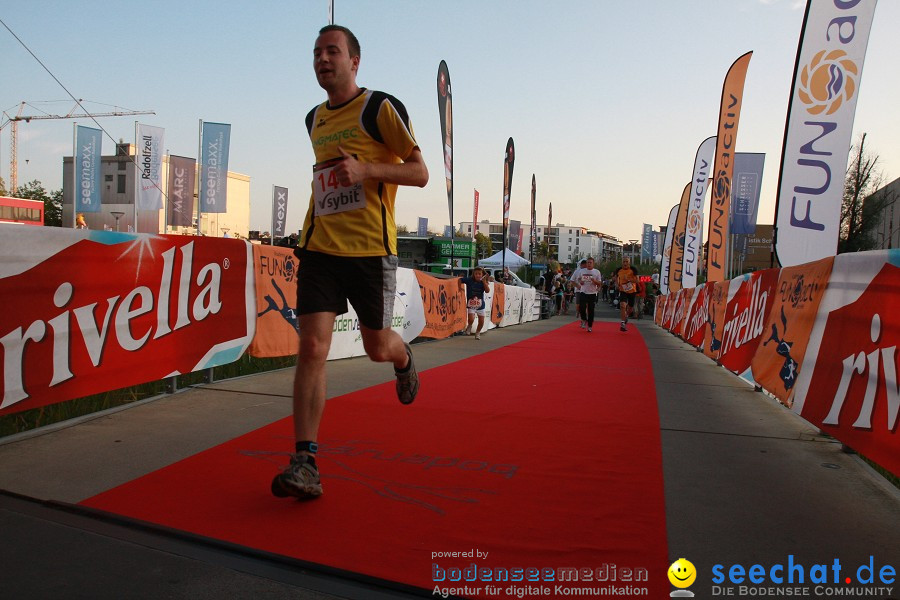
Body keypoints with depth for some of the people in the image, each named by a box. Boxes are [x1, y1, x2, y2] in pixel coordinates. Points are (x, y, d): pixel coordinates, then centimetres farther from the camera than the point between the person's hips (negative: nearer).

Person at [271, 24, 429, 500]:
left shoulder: (380, 107, -2)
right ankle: (305, 462, -6)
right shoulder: (313, 120, 17)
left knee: (376, 346, 6)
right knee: (312, 346, -9)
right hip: (320, 246, 4)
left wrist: (366, 169, -19)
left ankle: (404, 360, 45)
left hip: (370, 247, -4)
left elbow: (419, 172, -6)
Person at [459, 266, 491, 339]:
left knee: (481, 322, 6)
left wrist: (484, 281, -20)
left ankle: (477, 333, 34)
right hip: (471, 304, -2)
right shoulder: (469, 280, -8)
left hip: (480, 305, 2)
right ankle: (469, 326, 16)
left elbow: (487, 291, -17)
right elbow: (460, 280, 3)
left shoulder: (483, 282, -3)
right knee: (471, 319, -20)